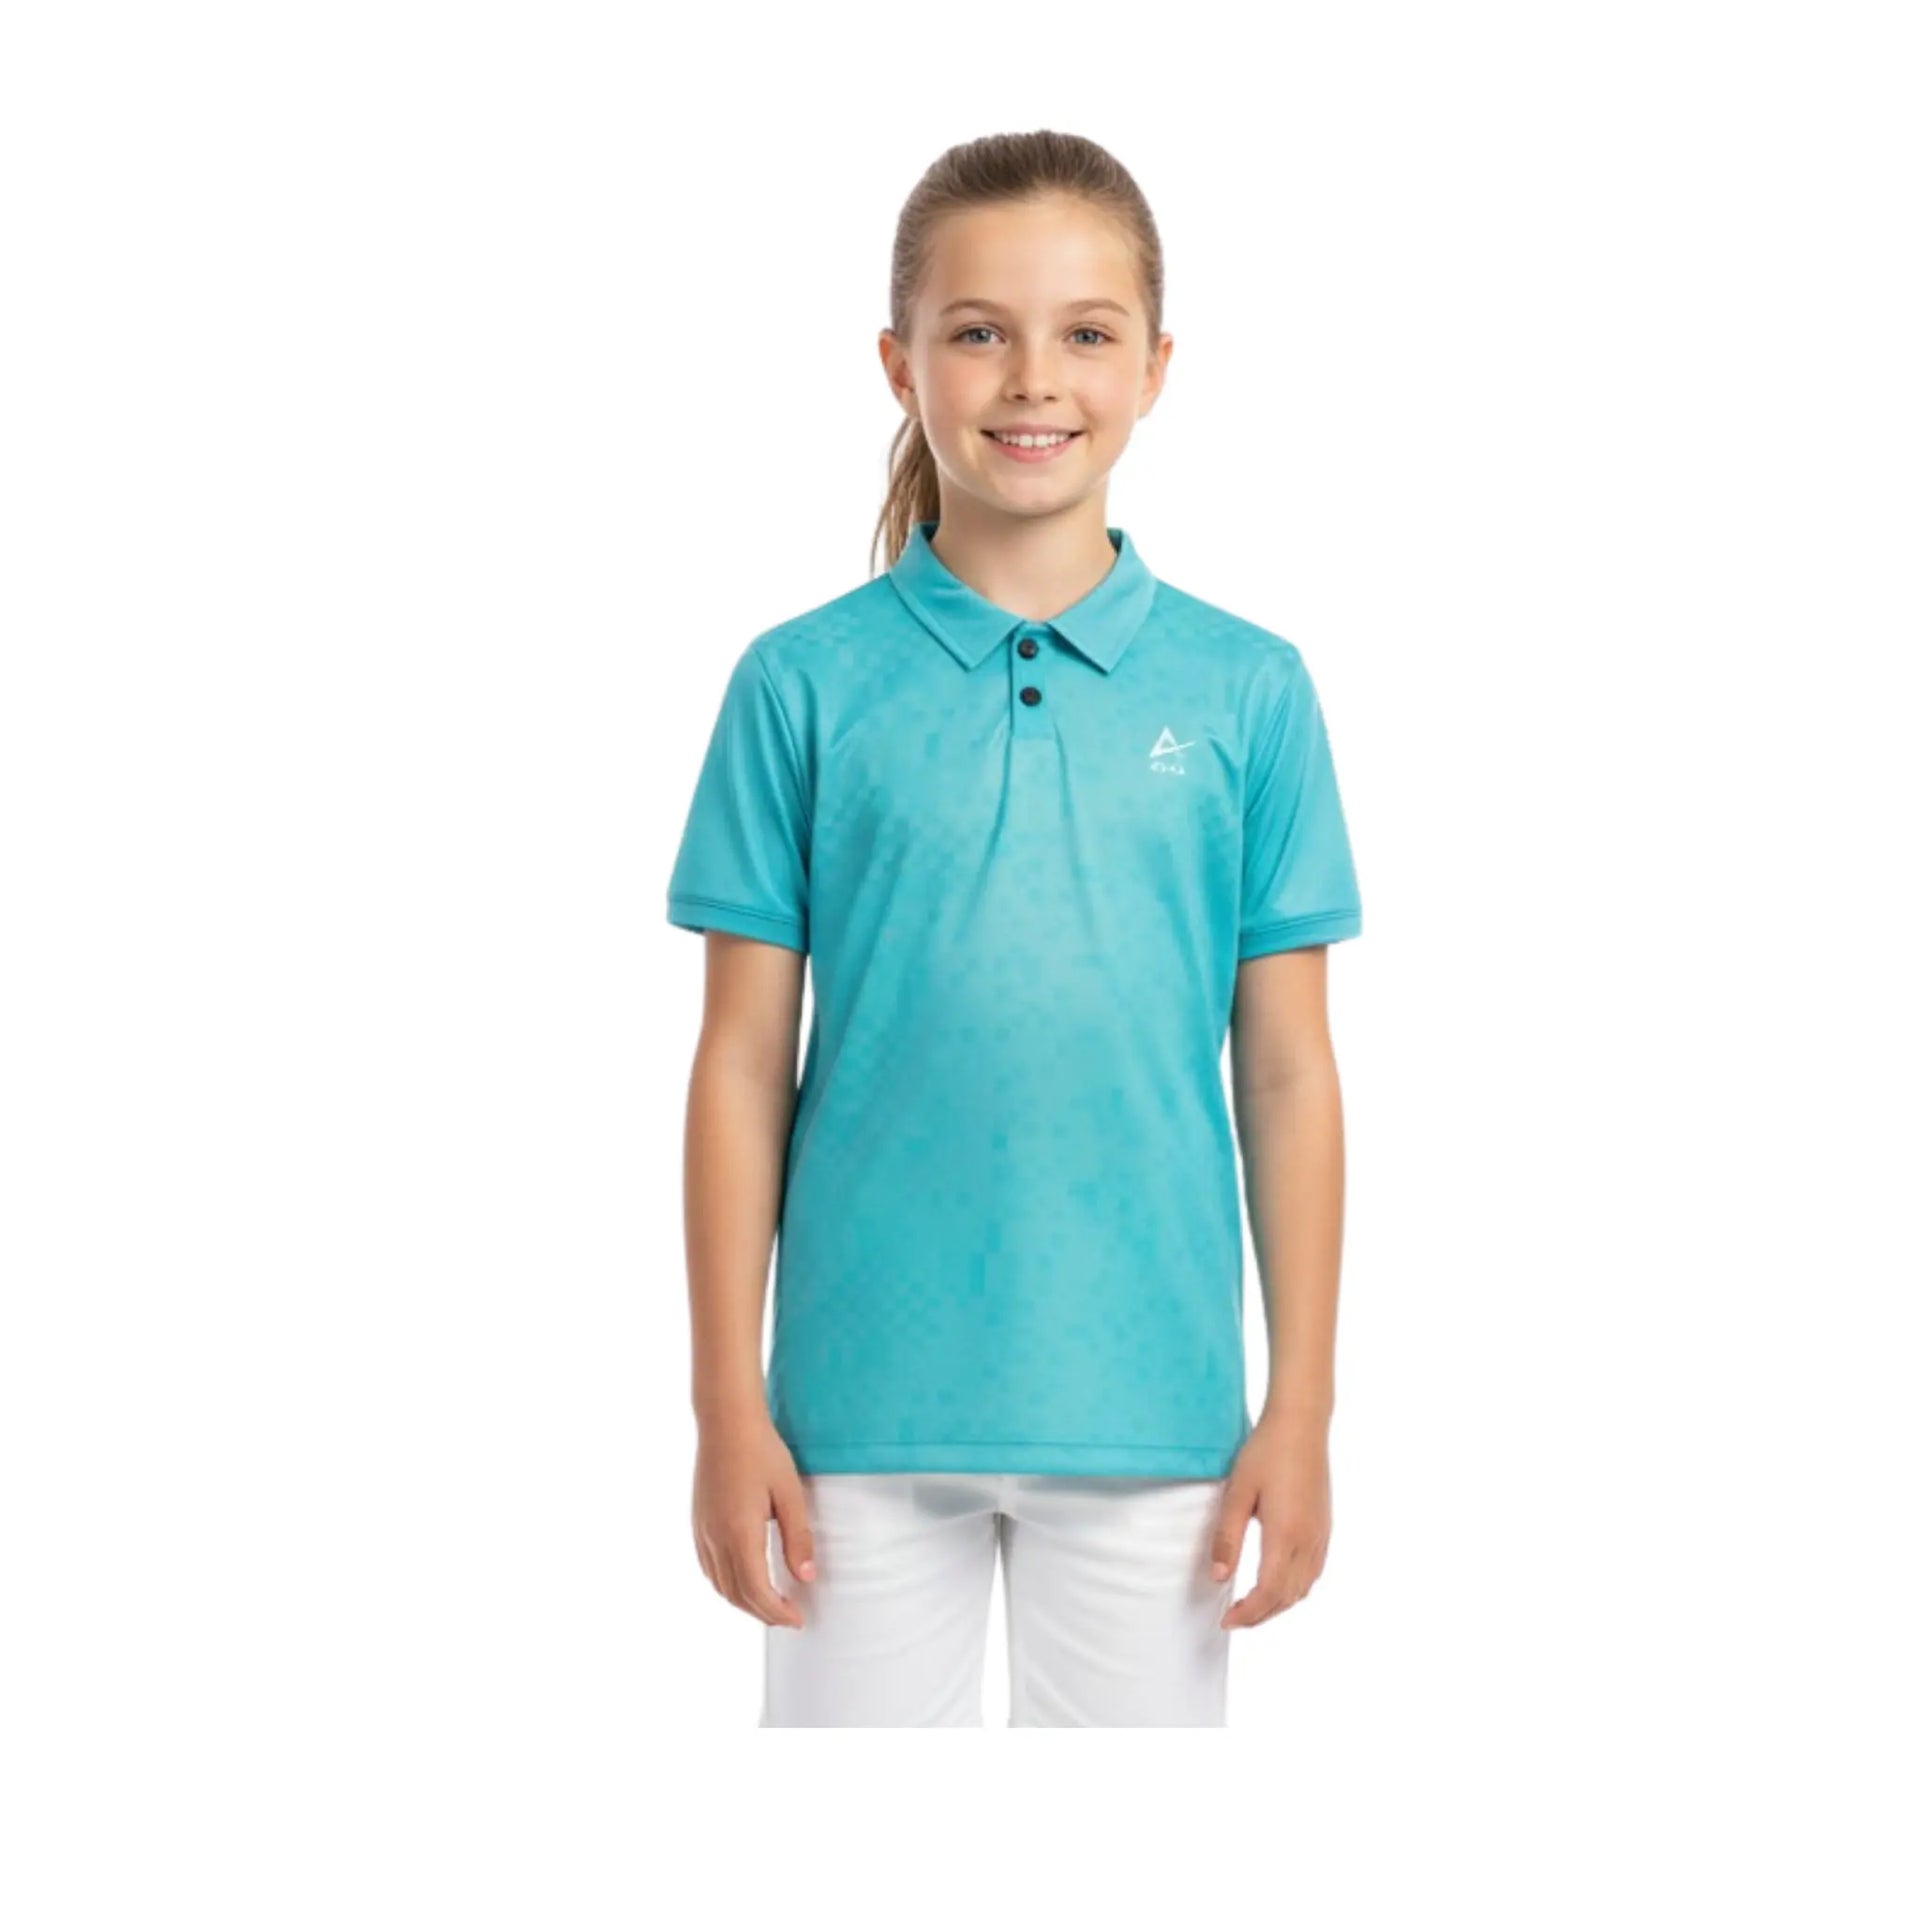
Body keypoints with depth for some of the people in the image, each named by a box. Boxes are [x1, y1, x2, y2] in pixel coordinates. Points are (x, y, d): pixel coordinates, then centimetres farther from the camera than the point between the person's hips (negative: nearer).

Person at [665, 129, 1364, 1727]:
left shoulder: (1248, 692, -1)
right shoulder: (804, 685, -2)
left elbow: (1287, 1071, 2)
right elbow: (745, 1060, 0)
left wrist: (1302, 1408, 1)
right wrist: (727, 1408, -1)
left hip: (1150, 1405, 1)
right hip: (865, 1404, 0)